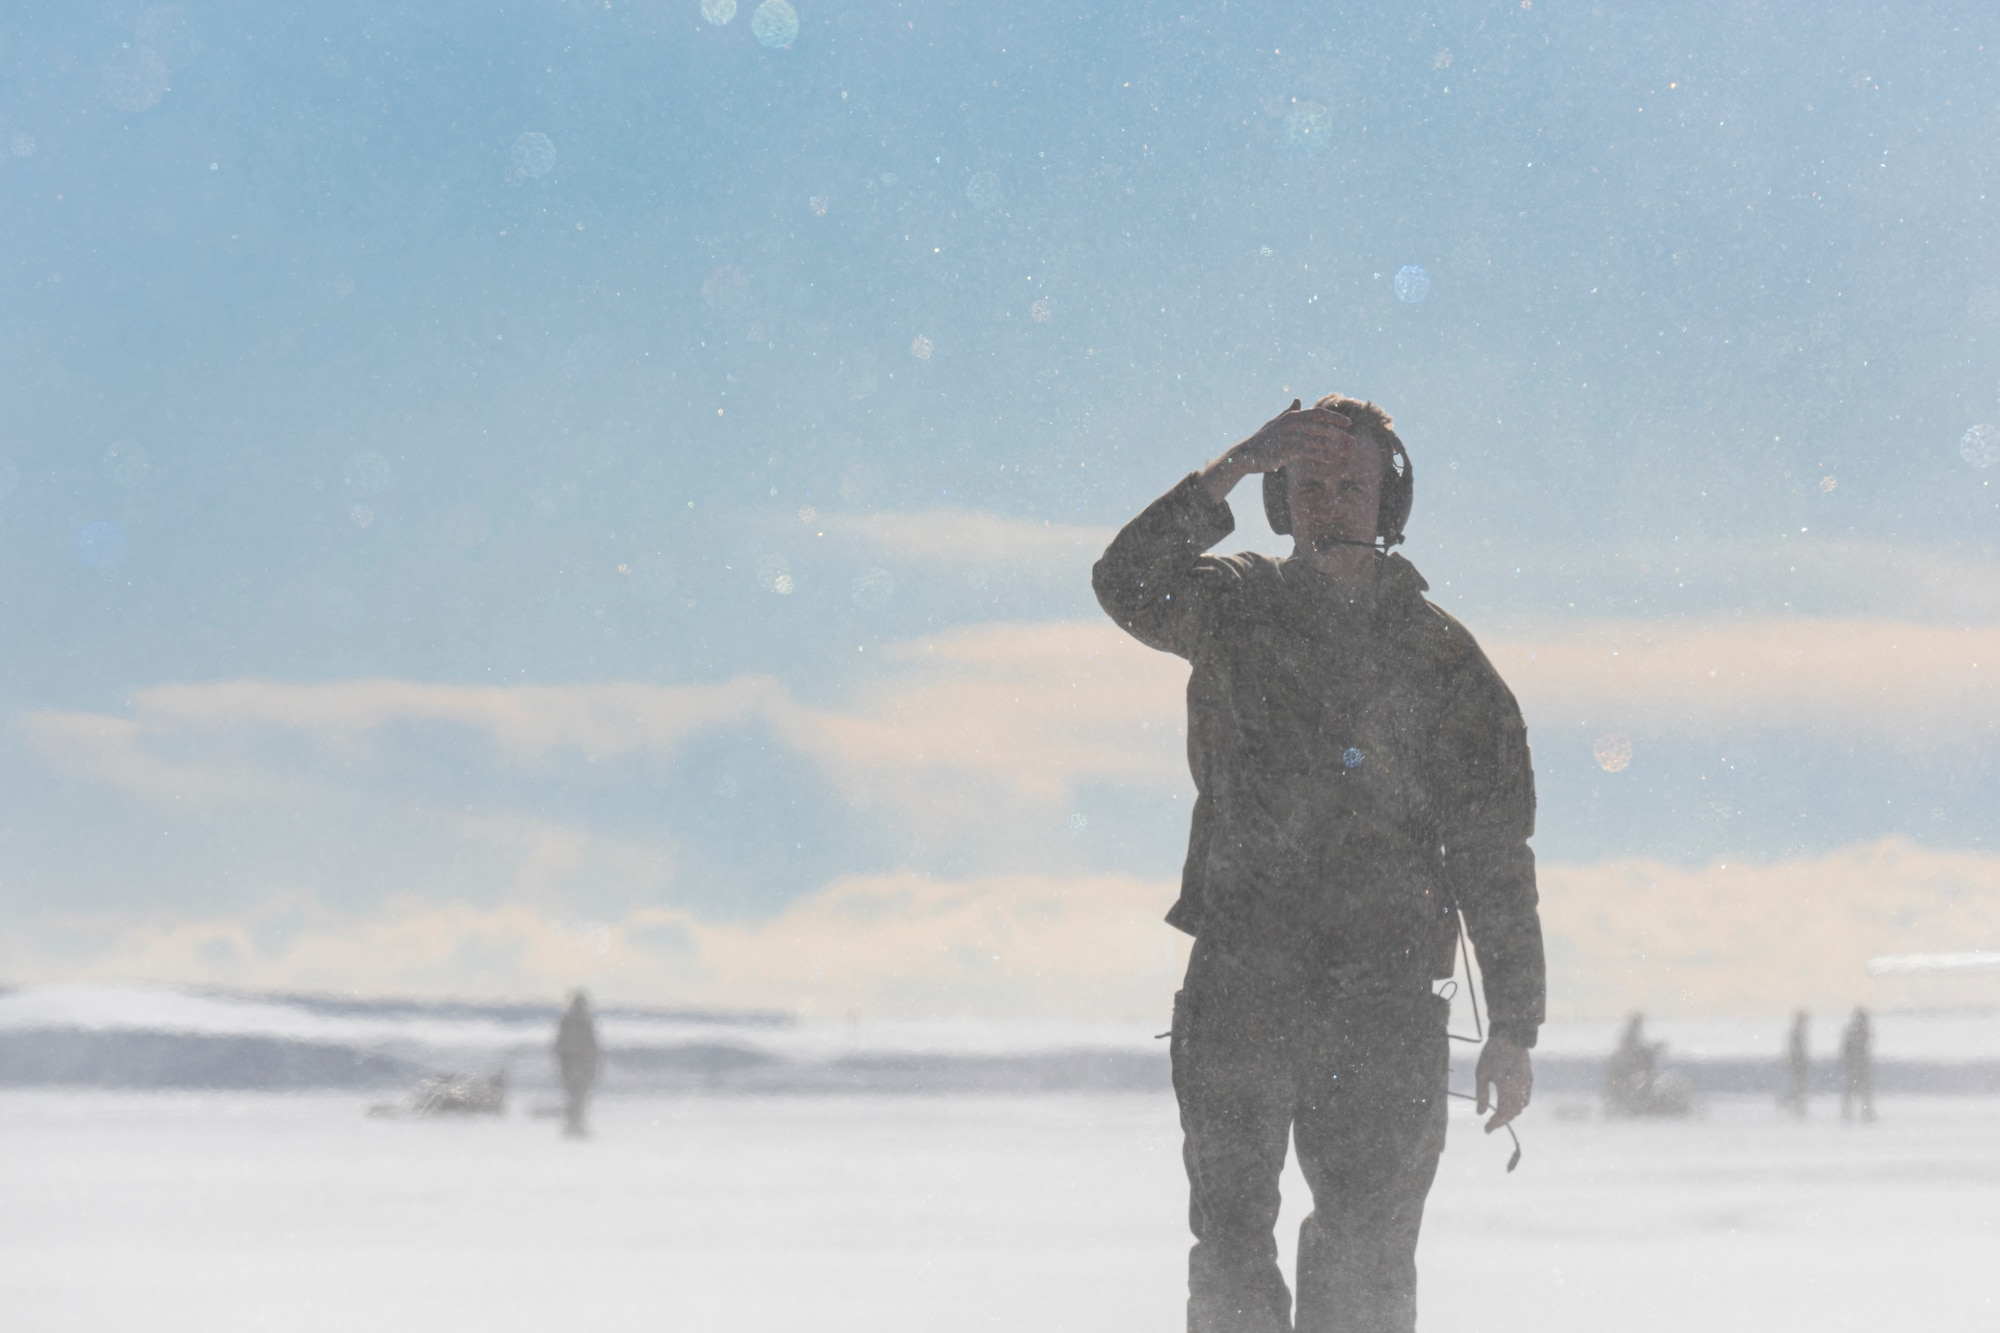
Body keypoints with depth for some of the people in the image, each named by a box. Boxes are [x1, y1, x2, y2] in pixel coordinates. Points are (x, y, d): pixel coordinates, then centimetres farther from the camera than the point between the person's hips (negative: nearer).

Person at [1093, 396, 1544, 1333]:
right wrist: (1234, 468, -22)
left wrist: (1514, 1026, 1)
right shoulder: (1234, 609, 9)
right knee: (1231, 1239, -4)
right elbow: (1129, 582, -13)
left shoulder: (1438, 655, 7)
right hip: (1241, 988, 0)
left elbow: (1495, 853, 7)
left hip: (1387, 1001, 0)